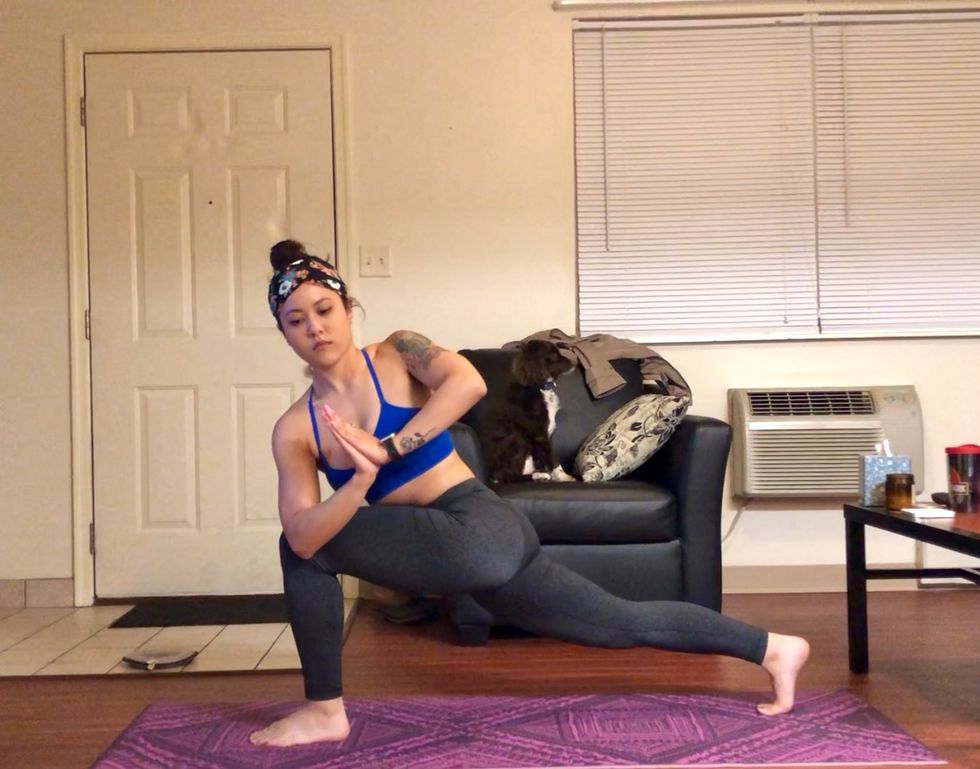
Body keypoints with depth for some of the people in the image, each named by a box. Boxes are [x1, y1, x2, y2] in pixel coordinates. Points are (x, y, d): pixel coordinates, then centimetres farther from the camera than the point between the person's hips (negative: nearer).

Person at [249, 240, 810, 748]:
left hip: (477, 530, -7)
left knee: (307, 552, -12)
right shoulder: (294, 429, 6)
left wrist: (385, 449, -25)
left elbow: (468, 382, -25)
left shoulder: (397, 354, -4)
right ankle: (773, 648, 32)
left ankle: (325, 711, 7)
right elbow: (303, 534, -8)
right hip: (468, 548, 7)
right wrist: (360, 481, -26)